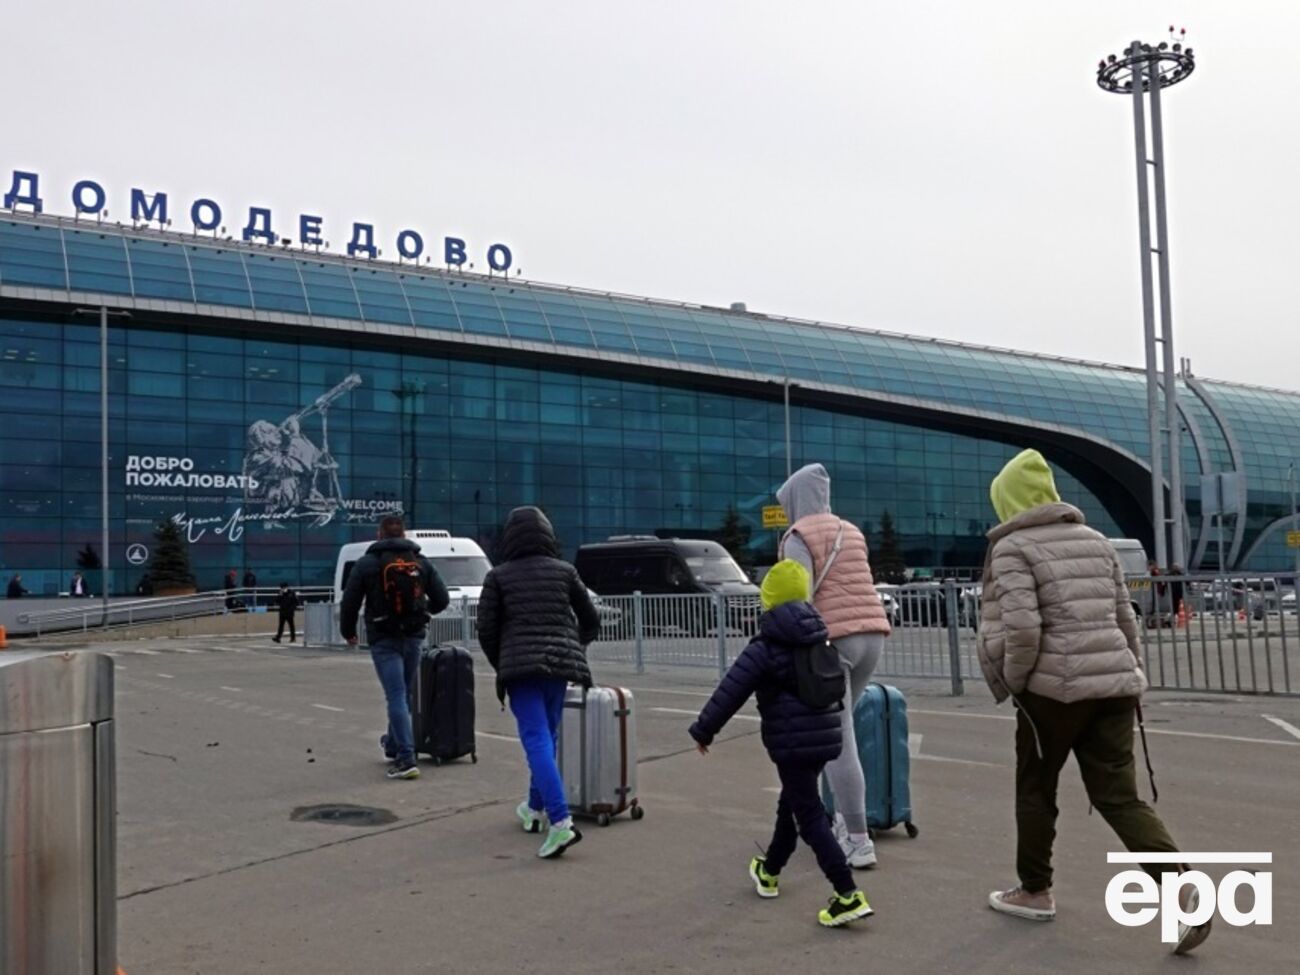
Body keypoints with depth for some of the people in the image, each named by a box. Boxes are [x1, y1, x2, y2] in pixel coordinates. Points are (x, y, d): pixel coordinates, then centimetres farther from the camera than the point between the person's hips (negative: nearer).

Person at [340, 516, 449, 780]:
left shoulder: (366, 563, -3)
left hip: (383, 639, -4)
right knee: (402, 693, 20)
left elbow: (350, 602, -3)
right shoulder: (421, 562, 6)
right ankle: (393, 744, 36)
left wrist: (348, 631, 14)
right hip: (413, 637, 4)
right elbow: (441, 599, 6)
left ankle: (406, 758, -15)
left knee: (396, 696, -7)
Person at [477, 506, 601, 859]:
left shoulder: (498, 576, 3)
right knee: (546, 737, 19)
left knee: (537, 740, -10)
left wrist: (501, 665, 15)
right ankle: (536, 808, 33)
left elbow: (486, 630, 0)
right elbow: (591, 621, 11)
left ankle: (560, 822, -23)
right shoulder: (565, 571, 8)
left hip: (520, 663, -3)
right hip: (561, 661, 3)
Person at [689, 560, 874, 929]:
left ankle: (848, 895, -15)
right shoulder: (819, 639, 10)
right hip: (825, 736, 8)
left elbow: (730, 693, -11)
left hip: (792, 742, -8)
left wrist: (704, 730, -2)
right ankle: (769, 871, 42)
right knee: (792, 804, 23)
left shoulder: (764, 648, -12)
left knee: (810, 816, -7)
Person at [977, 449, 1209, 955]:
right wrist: (1129, 672, 26)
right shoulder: (1095, 540, 14)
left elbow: (1020, 627, -18)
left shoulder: (1012, 547, -6)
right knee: (1119, 795, 8)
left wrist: (1013, 682, -4)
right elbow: (1125, 618, 17)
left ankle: (1035, 891, 25)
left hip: (1054, 686, -6)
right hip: (1114, 682, 6)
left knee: (1035, 788, 13)